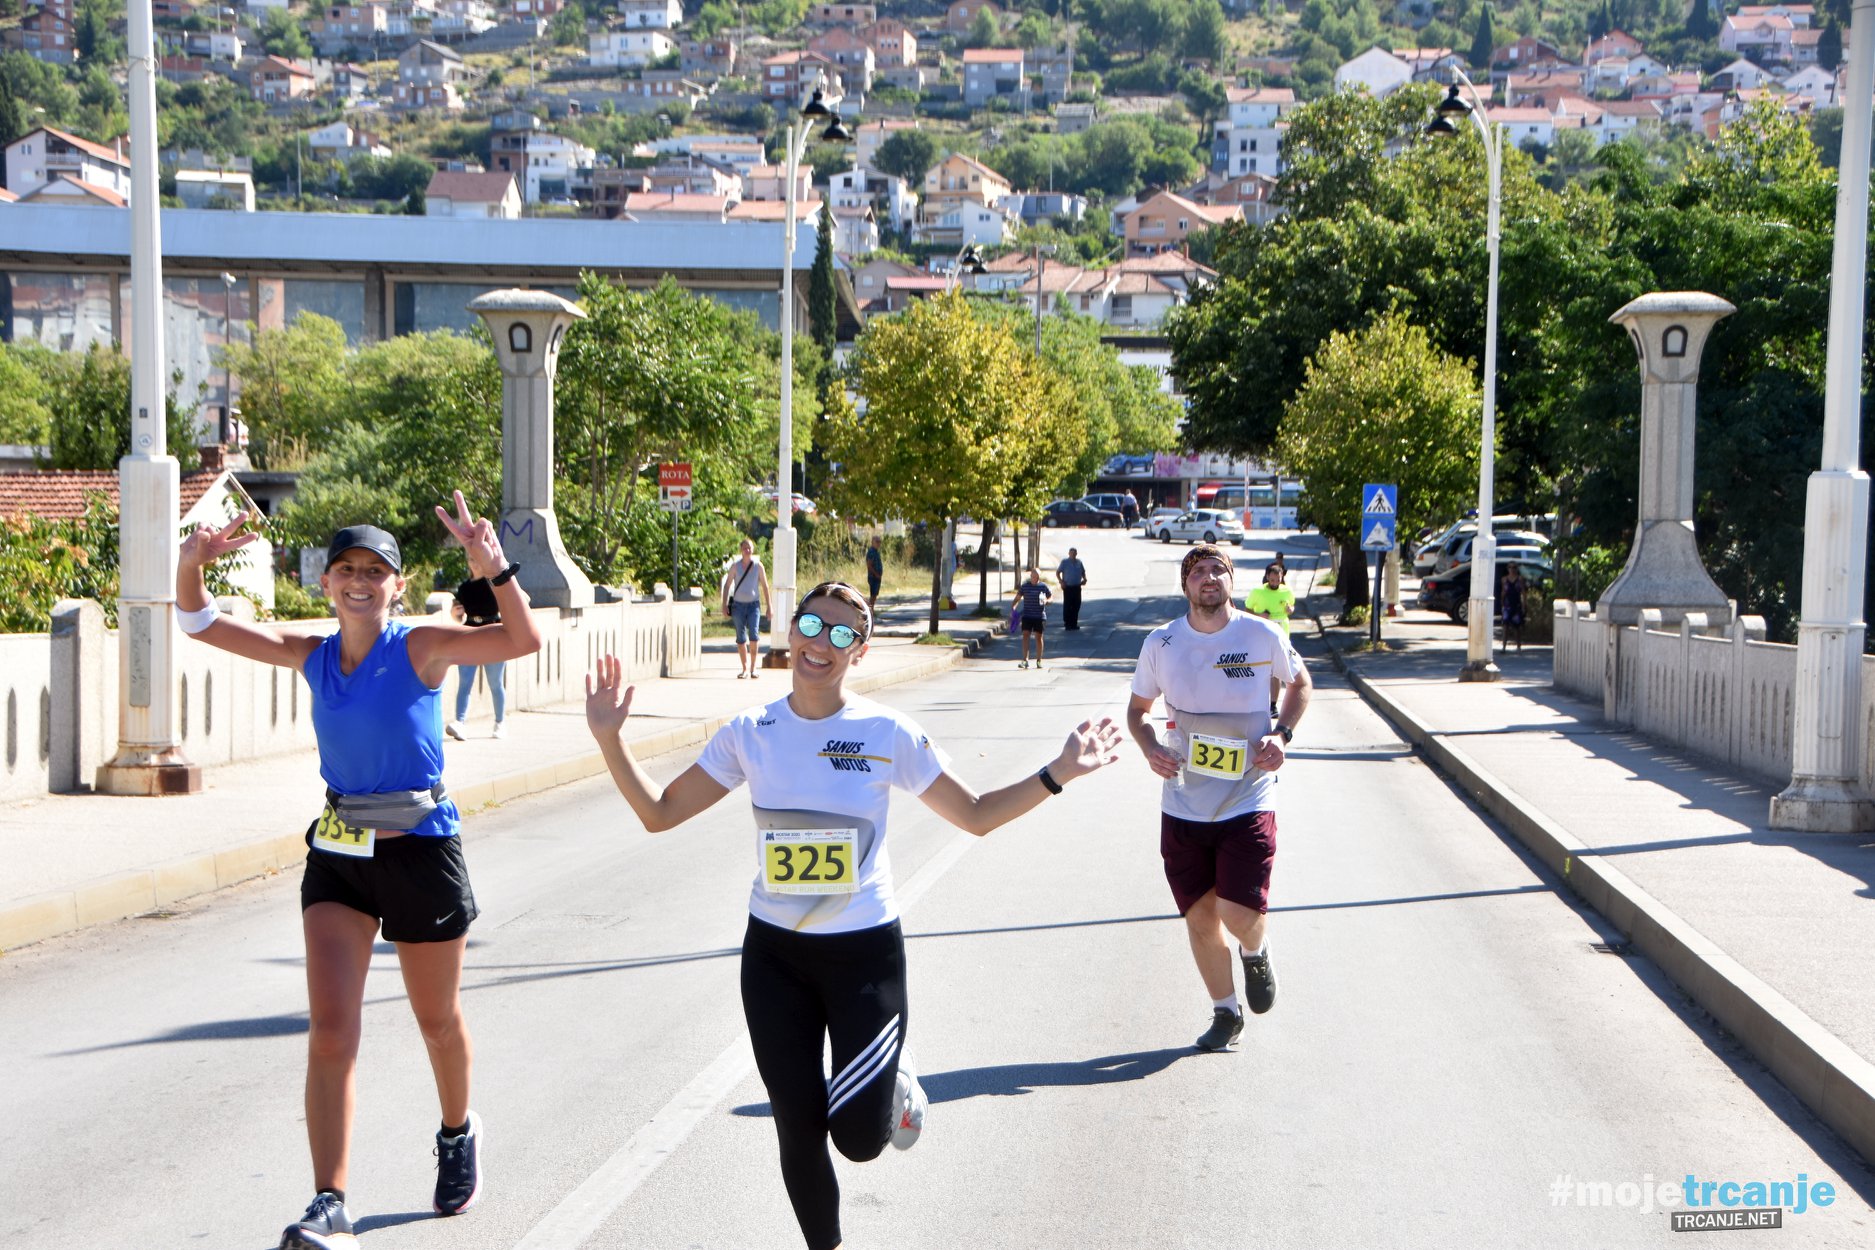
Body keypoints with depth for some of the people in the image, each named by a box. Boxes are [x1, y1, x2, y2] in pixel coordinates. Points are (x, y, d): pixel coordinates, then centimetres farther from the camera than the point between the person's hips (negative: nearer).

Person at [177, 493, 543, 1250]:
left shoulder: (422, 647, -11)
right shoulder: (312, 657, 3)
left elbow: (524, 641, -24)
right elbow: (202, 625, 6)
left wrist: (493, 566, -38)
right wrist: (192, 565, -14)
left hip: (420, 853, -3)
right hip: (337, 855, 3)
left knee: (437, 1020, 15)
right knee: (329, 1029, -9)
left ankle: (458, 1134, 44)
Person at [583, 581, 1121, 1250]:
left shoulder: (888, 735, -8)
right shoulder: (749, 734, -3)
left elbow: (976, 814, 1)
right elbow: (659, 812, 2)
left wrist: (1057, 773, -10)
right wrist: (611, 740, -10)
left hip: (866, 949, -2)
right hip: (775, 952, 2)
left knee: (859, 1138, -6)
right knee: (799, 1130, 6)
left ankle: (894, 1078, 29)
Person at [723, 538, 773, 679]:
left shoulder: (758, 566, 2)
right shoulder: (735, 566, 1)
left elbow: (765, 586, 7)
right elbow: (727, 585, 5)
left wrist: (769, 606, 4)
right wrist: (724, 605, -2)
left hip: (753, 604, -1)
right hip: (738, 605, 1)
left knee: (754, 635, -14)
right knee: (741, 638, 2)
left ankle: (753, 667, -6)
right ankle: (744, 668, 10)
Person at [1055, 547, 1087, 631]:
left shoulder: (1079, 562, 11)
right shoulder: (1065, 562, -1)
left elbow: (1083, 572, 21)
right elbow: (1057, 572, 0)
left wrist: (1084, 579, 2)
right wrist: (1061, 581, -13)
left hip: (1077, 587, 4)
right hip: (1068, 587, -4)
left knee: (1076, 605, 6)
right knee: (1067, 605, -4)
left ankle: (1074, 623, 15)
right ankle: (1067, 623, 1)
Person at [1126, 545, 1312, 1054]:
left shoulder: (1264, 636, -6)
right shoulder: (1161, 644, -1)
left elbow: (1300, 683, 13)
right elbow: (1137, 708, 13)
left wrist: (1281, 733, -4)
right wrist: (1150, 749, -8)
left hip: (1248, 801, -2)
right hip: (1183, 806, 2)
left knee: (1240, 913, -12)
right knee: (1200, 919, 8)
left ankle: (1256, 955, 25)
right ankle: (1225, 1013, 29)